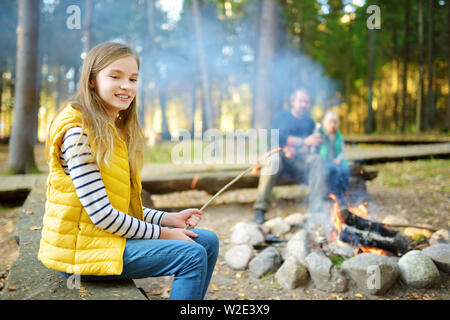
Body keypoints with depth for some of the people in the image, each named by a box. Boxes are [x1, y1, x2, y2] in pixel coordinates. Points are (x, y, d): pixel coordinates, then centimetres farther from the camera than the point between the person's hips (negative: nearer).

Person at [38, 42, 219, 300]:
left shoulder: (116, 132, 12)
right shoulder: (79, 133, -17)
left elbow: (125, 205, 12)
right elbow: (101, 214, -22)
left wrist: (170, 219, 1)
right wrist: (162, 233, -14)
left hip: (113, 233, 9)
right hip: (82, 247, -9)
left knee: (208, 241, 7)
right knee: (192, 255, -19)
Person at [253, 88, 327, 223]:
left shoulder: (309, 122, 16)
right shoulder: (282, 116, 7)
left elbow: (308, 147, 2)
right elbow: (279, 138, -12)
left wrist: (295, 150, -22)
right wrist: (305, 141, -24)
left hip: (299, 159, 3)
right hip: (279, 155, -3)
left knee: (317, 160, -26)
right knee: (273, 159, -37)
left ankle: (315, 210, -29)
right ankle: (260, 209, -35)